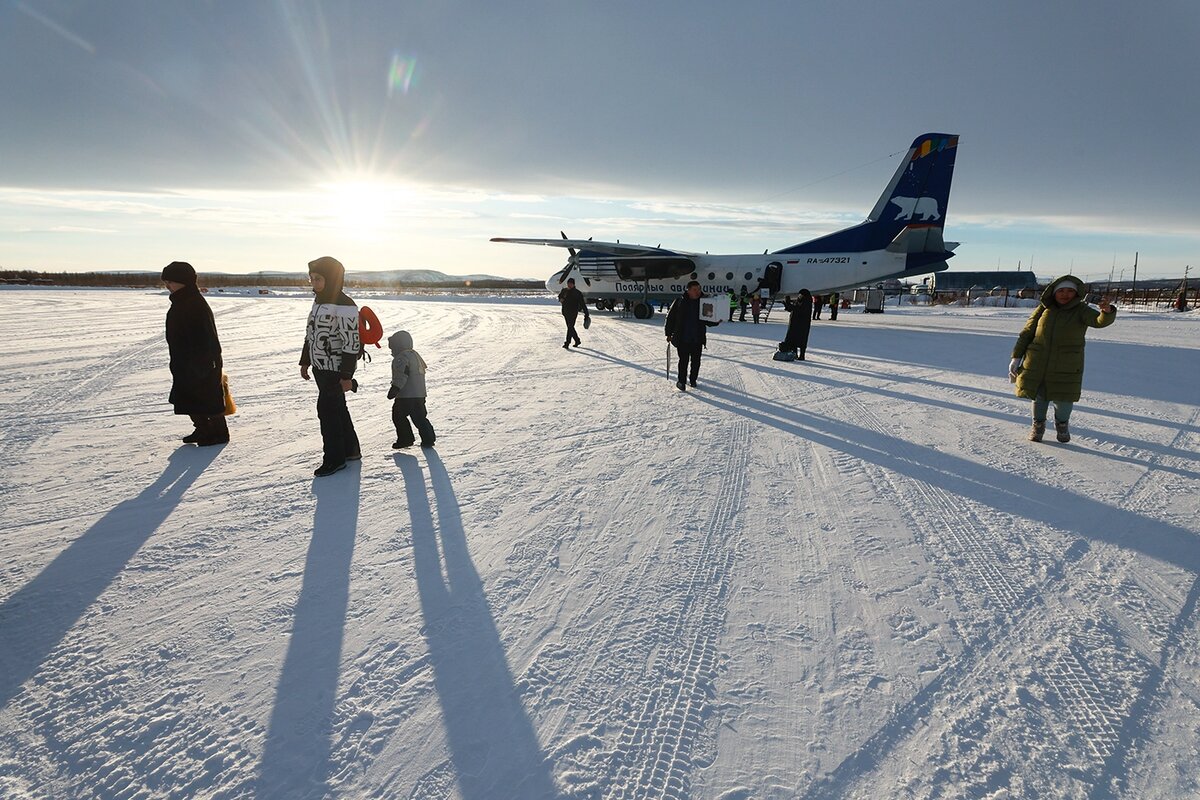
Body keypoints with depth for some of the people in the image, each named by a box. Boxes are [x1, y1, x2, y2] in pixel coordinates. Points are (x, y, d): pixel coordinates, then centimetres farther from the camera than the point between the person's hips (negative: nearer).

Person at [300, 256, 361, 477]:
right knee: (338, 409, 17)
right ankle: (350, 450, 30)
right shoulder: (319, 301, 10)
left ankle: (334, 458, 6)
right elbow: (310, 334, 19)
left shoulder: (344, 306, -19)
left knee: (327, 410, -6)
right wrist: (305, 361, 21)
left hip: (335, 370, -9)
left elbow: (351, 344, -21)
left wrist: (347, 375, -21)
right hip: (321, 367, 9)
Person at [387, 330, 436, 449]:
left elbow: (402, 375, -23)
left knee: (398, 416, 3)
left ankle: (405, 438, 4)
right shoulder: (415, 355, 20)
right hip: (420, 394, 9)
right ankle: (429, 438, 10)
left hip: (406, 396, -9)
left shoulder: (401, 357, -11)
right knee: (420, 417, 12)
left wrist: (395, 388, -26)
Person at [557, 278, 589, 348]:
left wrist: (586, 314, -9)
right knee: (570, 327, 13)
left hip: (573, 313, -6)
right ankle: (577, 340, 29)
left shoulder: (577, 293, -6)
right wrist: (560, 299, 0)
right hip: (565, 312, 6)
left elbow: (582, 304, -5)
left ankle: (567, 344, -13)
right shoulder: (564, 291, 7)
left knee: (570, 327, -12)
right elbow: (559, 296, 26)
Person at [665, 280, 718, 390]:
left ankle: (693, 379, 24)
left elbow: (708, 321, 6)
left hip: (698, 339, 3)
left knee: (696, 361, 9)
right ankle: (681, 381, 13)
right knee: (684, 361, 0)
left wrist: (716, 321, -16)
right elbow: (670, 318, 1)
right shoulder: (679, 302, -5)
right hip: (682, 339, -3)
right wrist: (669, 334, 1)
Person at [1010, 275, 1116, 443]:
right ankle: (1038, 424, 32)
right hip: (1038, 363, 1)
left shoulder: (1081, 310, -1)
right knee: (1039, 396, 7)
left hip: (1066, 365, -1)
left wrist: (1107, 311, -45)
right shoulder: (1043, 309, 4)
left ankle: (1062, 423, 32)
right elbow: (1026, 333, 7)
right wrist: (1016, 357, 3)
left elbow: (1100, 321, -21)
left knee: (1063, 398, 1)